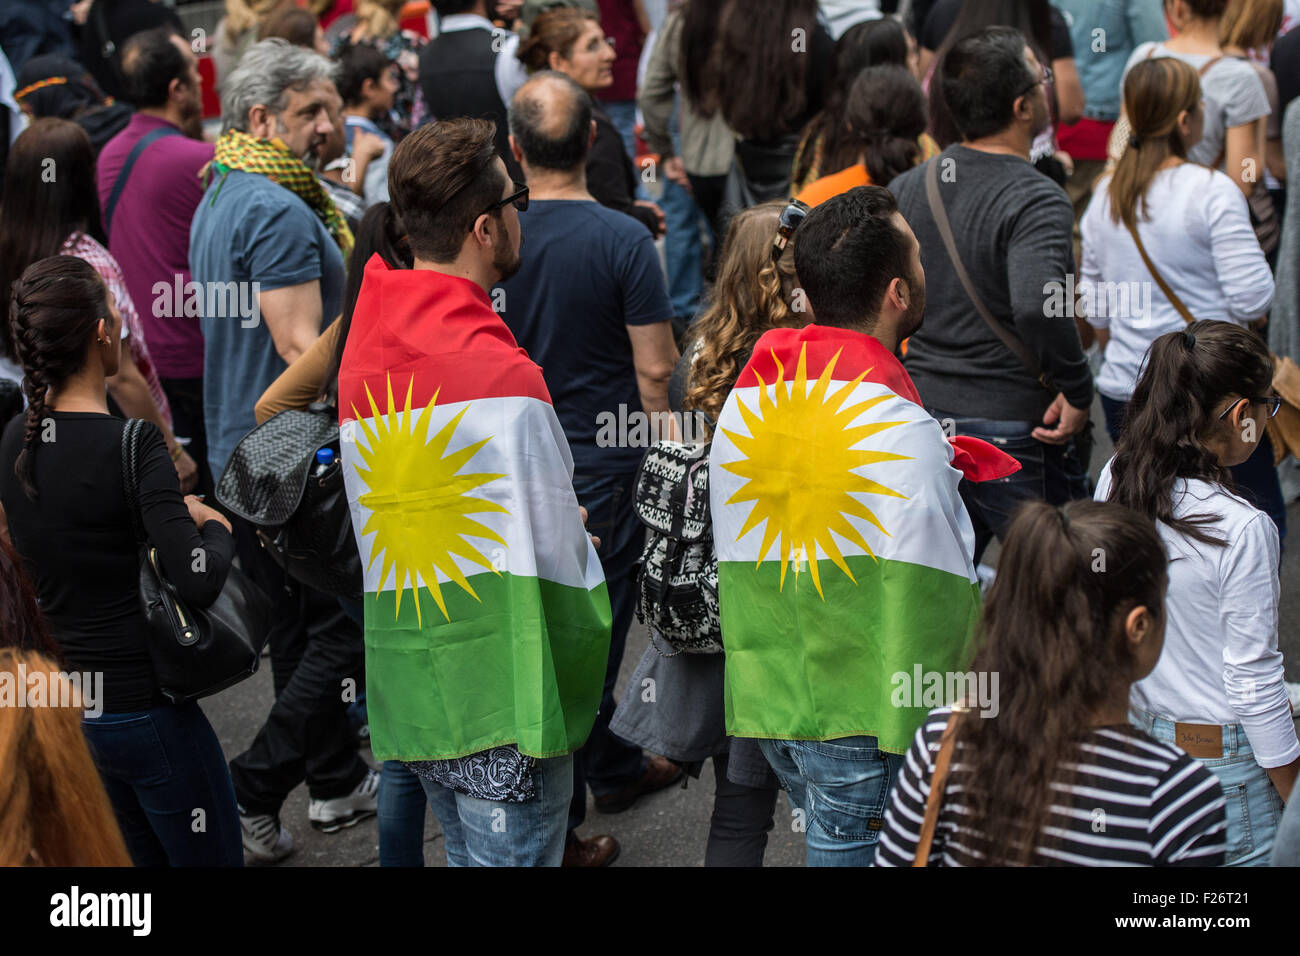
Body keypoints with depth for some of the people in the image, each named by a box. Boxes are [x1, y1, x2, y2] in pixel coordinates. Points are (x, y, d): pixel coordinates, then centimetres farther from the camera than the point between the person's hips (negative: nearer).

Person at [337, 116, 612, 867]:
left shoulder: (367, 350, 8)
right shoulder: (503, 380, -18)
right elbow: (549, 561, -19)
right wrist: (569, 704, -6)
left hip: (411, 699, 8)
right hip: (502, 713, -8)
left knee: (468, 856, 21)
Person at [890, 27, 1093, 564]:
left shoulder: (907, 188, 3)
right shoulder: (1035, 201, -19)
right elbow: (1037, 305, -36)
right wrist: (1076, 390, -22)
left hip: (921, 415, 7)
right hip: (1012, 431, -6)